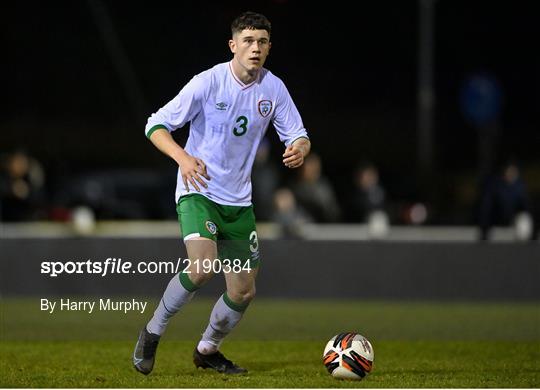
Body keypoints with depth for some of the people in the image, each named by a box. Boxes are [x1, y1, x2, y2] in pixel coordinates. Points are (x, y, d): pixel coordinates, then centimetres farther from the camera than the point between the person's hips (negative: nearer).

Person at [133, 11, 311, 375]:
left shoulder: (274, 88, 0)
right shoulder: (208, 82, -12)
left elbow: (299, 136, 7)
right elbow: (156, 126, -10)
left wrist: (299, 149, -18)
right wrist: (183, 158, -28)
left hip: (238, 201, 5)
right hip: (198, 191, -5)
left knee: (244, 292, 4)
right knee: (202, 267, -28)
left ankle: (208, 349, 31)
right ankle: (153, 333, -6)